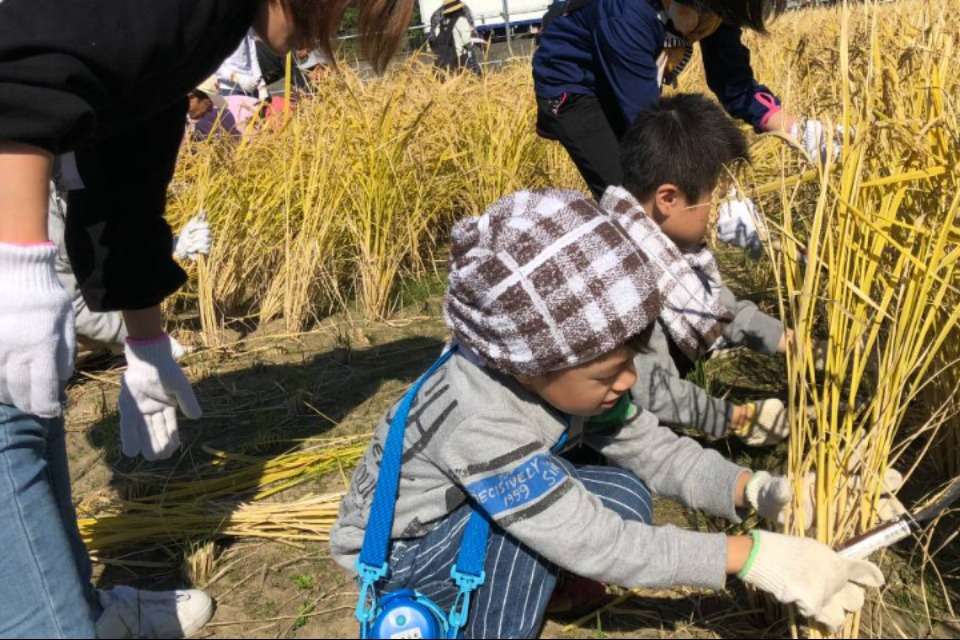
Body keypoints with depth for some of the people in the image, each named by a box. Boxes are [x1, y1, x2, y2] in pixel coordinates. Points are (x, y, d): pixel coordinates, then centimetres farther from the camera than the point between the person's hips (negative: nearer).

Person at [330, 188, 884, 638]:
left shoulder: (551, 373, -16)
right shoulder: (480, 423, -39)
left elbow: (656, 451, -9)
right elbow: (598, 546, -36)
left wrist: (753, 489, -26)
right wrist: (752, 556, -36)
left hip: (471, 524, 8)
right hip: (392, 553, -8)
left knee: (626, 499, -10)